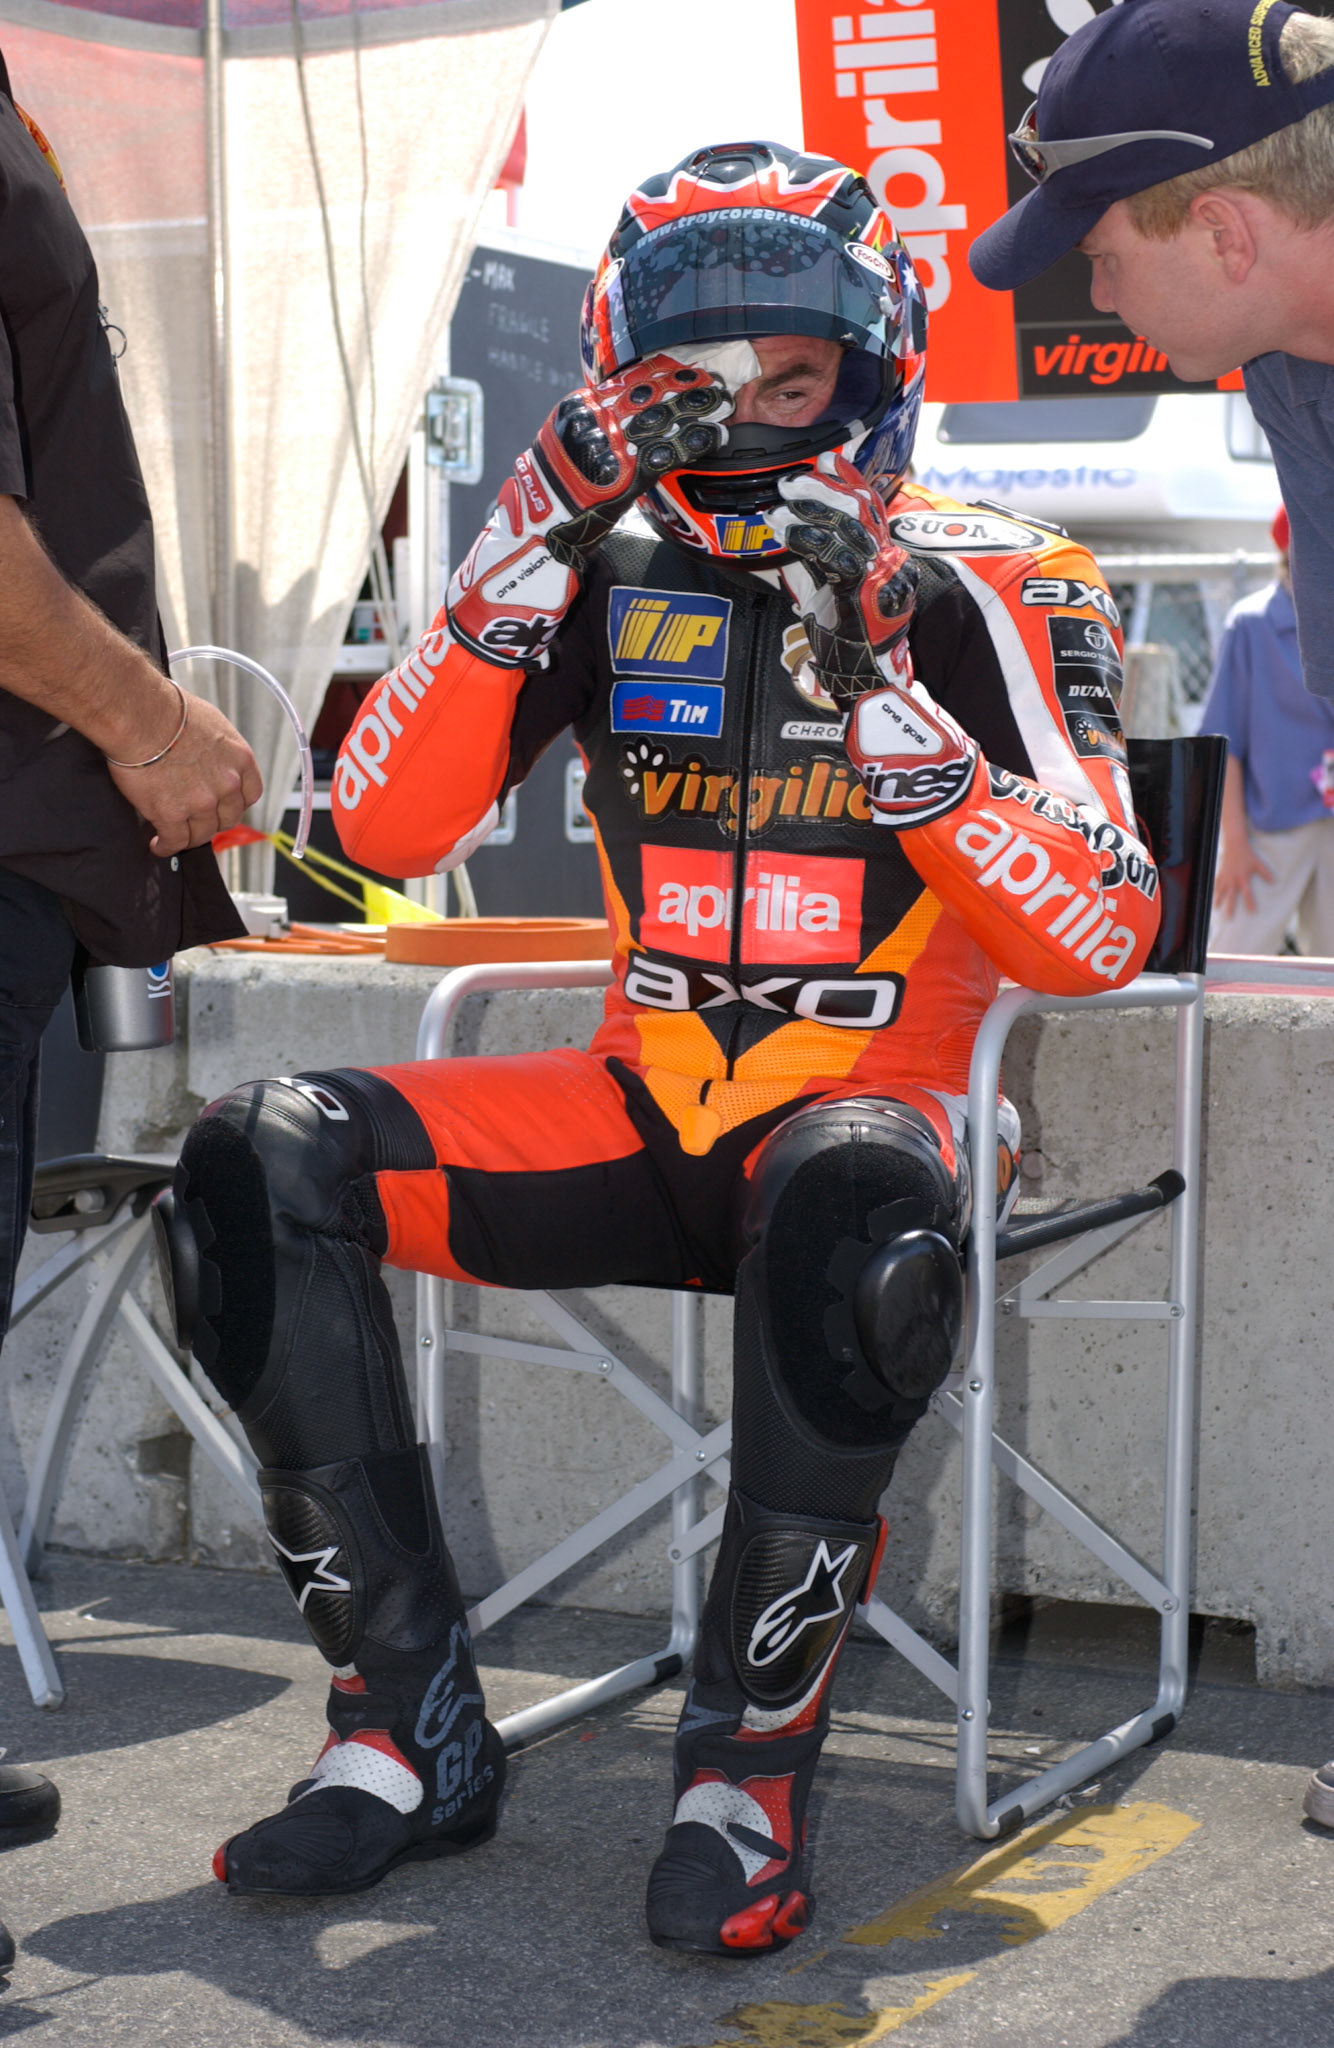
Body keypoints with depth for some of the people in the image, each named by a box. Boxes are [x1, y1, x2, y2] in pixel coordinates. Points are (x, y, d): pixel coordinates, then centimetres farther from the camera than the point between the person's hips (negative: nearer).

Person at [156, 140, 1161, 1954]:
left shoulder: (976, 593, -3)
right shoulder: (610, 571, 7)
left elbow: (1097, 941, -14)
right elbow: (389, 827, -3)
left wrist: (883, 699, -23)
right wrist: (526, 553, -12)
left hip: (874, 1105, -4)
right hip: (648, 1109, 4)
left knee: (846, 1211, -41)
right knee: (267, 1163, -17)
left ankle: (750, 1767, -24)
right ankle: (412, 1729, -12)